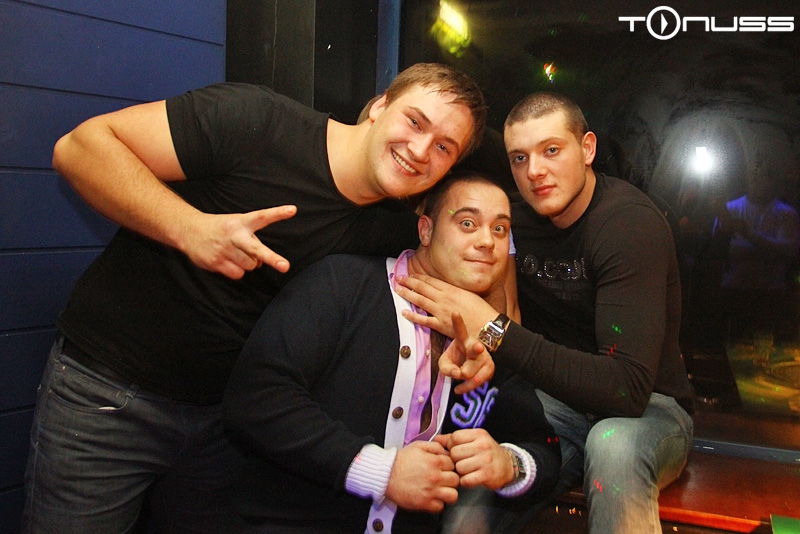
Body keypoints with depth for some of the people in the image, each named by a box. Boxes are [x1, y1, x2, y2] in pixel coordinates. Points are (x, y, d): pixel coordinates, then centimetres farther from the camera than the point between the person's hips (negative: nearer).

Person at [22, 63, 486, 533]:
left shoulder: (397, 233, -4)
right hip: (105, 395, -4)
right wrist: (189, 228, -32)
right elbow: (81, 145, -18)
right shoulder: (257, 122, -19)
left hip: (228, 411, 5)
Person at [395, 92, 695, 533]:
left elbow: (628, 388, -31)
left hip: (649, 409, -3)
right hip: (561, 399, 4)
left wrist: (493, 331, -34)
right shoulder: (520, 221, -1)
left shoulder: (631, 223, -21)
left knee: (613, 443, -37)